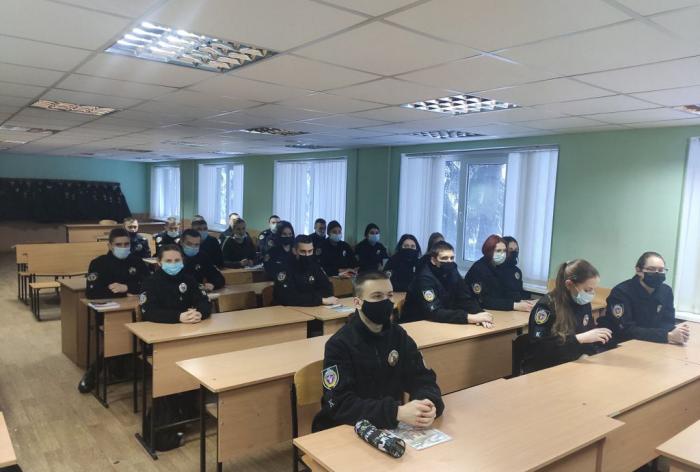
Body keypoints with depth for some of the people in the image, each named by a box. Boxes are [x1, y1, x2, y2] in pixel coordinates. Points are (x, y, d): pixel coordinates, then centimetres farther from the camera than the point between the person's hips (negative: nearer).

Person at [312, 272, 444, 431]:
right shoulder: (339, 344, -14)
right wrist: (397, 412, -31)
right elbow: (340, 404, -22)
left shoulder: (399, 336, 2)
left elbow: (423, 378, -1)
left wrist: (428, 403, -23)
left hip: (390, 427, 4)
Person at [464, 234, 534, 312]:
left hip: (498, 312, 6)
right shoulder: (478, 269, -19)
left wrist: (520, 301, -20)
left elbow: (509, 291, -1)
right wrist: (515, 306, -29)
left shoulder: (503, 266, 3)